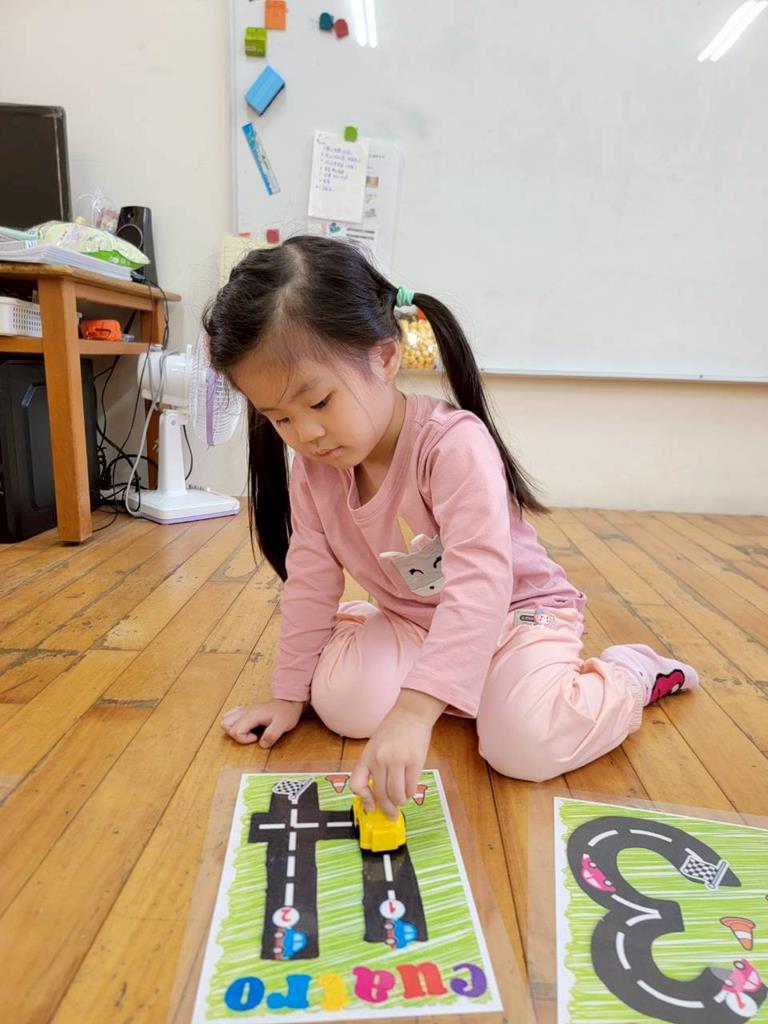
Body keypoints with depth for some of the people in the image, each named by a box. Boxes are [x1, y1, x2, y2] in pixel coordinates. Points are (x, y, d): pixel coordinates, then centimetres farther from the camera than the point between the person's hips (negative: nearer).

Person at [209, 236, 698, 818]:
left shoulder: (454, 444, -32)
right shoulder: (312, 467, -10)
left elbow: (480, 583, -41)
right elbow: (311, 579, -4)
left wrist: (414, 710, -49)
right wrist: (290, 692, -1)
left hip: (516, 611, -4)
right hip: (412, 619, 5)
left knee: (525, 745, -25)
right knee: (342, 703, -19)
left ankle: (628, 676, 7)